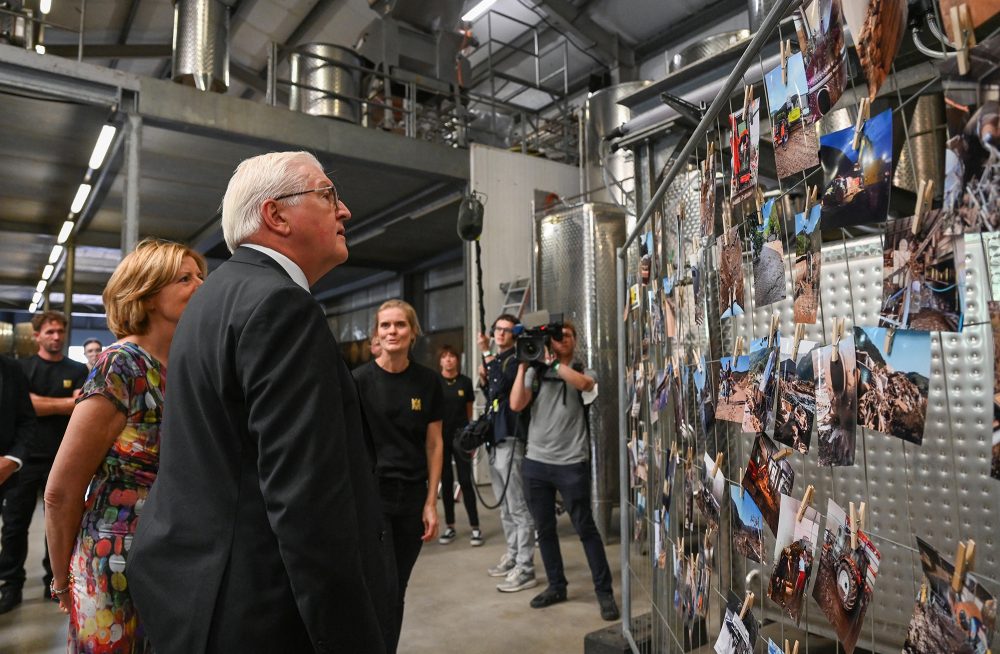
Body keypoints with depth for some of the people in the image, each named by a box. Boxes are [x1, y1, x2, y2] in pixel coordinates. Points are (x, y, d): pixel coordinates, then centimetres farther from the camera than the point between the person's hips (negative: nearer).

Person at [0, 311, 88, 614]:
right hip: (25, 458, 0)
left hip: (62, 460, 0)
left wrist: (40, 403, -12)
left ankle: (55, 580, 20)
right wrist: (66, 402, -10)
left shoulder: (77, 370, 5)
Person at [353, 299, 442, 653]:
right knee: (384, 592, -4)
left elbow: (434, 444, 4)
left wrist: (431, 502, 0)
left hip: (412, 496, 3)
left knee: (399, 591, 13)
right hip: (371, 494, -3)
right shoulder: (360, 379, -8)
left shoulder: (428, 381, 0)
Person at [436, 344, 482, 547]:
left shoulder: (465, 382, 3)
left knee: (465, 481, -2)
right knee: (446, 482, 8)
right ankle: (450, 527, 19)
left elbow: (469, 412, 9)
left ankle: (475, 528, 4)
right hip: (441, 437, 0)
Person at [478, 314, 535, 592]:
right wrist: (483, 380, 8)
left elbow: (499, 387, -23)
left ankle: (525, 570, -1)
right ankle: (512, 556, 29)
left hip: (510, 439, -9)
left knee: (519, 508, -6)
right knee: (505, 507, 17)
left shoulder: (516, 359, -7)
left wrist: (486, 354, -15)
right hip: (495, 439, 9)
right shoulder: (496, 360, 18)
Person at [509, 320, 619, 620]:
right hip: (536, 461, 3)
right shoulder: (536, 373, 7)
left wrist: (554, 361, -25)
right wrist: (523, 366, -11)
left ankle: (604, 592, 14)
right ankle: (556, 586, 28)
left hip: (571, 463, -3)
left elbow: (583, 384, -22)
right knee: (544, 528, 12)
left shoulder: (584, 372, 3)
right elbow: (516, 405, -7)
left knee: (585, 528, 2)